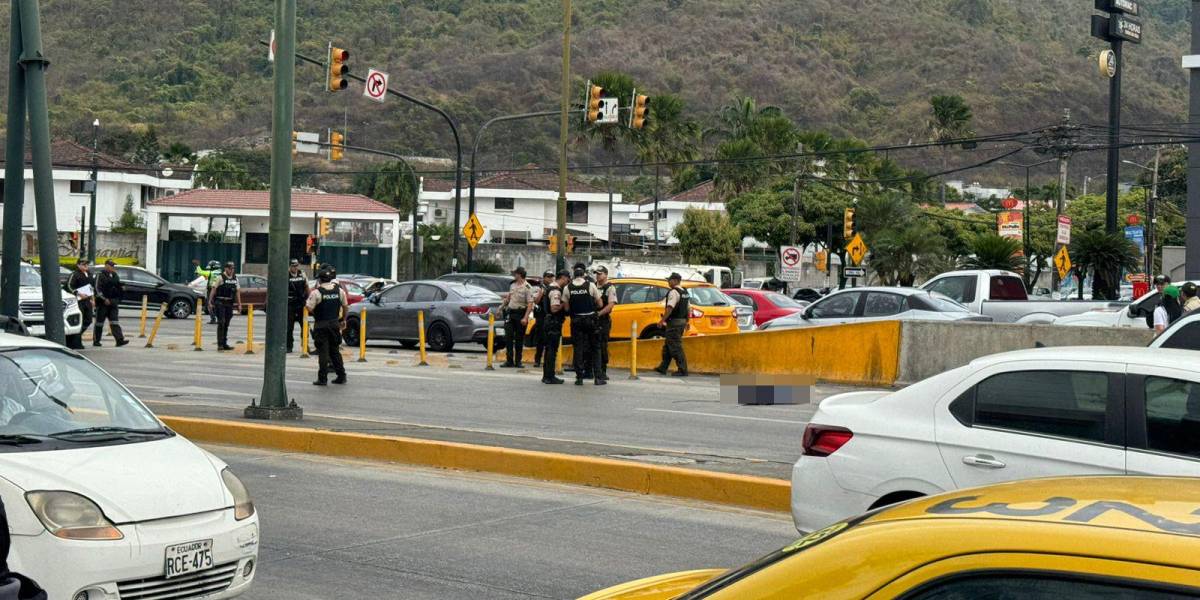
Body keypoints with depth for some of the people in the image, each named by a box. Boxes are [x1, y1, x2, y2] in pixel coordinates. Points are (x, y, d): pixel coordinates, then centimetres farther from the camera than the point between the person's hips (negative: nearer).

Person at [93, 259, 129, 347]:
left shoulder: (115, 276, 15)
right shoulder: (100, 276, -6)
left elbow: (119, 286, 27)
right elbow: (98, 289, -12)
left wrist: (122, 288, 3)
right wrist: (104, 299, -18)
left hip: (113, 303, 5)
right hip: (103, 303, -5)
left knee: (114, 321, -3)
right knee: (99, 322, 3)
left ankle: (119, 340, -12)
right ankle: (96, 341, 12)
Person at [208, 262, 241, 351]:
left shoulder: (235, 278, 11)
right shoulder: (220, 277, -7)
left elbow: (237, 291, 14)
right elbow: (214, 289, -9)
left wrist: (239, 304, 10)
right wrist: (210, 301, -15)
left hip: (229, 304, 6)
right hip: (220, 303, -6)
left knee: (226, 324, 10)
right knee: (221, 323, -11)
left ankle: (225, 344, 16)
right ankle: (220, 345, -12)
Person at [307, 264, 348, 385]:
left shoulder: (316, 292, -13)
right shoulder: (339, 290, 1)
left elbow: (309, 308, -15)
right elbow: (345, 306, 9)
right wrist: (344, 320, 21)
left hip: (321, 324, -4)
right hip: (335, 323, 4)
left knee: (323, 352, 0)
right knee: (335, 350, 15)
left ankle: (323, 378, 1)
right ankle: (341, 376, 16)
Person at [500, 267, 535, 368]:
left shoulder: (527, 287, -12)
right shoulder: (513, 285, 10)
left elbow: (530, 304, -17)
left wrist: (525, 318, -24)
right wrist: (501, 307, 22)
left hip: (520, 313, -6)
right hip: (510, 312, 6)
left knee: (519, 339, 2)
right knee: (508, 337, -2)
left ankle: (518, 361, 11)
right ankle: (509, 361, 1)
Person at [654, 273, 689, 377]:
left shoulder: (674, 292, -15)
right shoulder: (684, 293, 15)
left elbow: (670, 308, -25)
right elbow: (689, 308, 21)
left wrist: (662, 320, -21)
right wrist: (686, 322, 26)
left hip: (674, 322, -10)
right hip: (682, 321, 10)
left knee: (675, 347, -7)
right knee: (668, 345, 16)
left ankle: (683, 370, -8)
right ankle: (663, 367, 20)